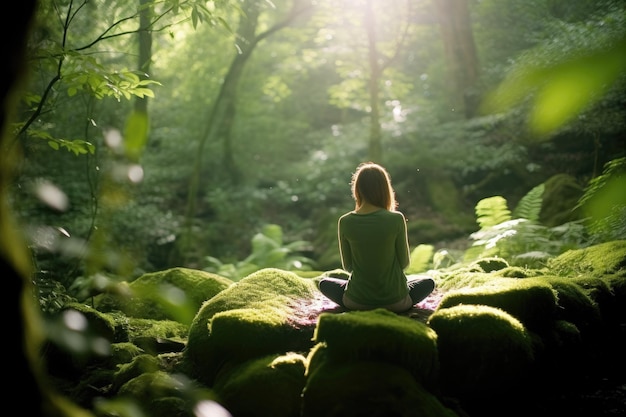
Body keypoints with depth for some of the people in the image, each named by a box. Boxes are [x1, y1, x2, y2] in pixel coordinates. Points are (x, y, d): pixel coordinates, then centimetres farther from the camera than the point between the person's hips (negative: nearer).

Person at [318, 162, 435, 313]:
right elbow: (405, 262, -4)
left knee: (324, 283, 30)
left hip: (356, 302, 1)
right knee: (428, 282, 29)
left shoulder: (345, 222, -10)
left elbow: (347, 266, 1)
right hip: (395, 301, 0)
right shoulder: (396, 219, -15)